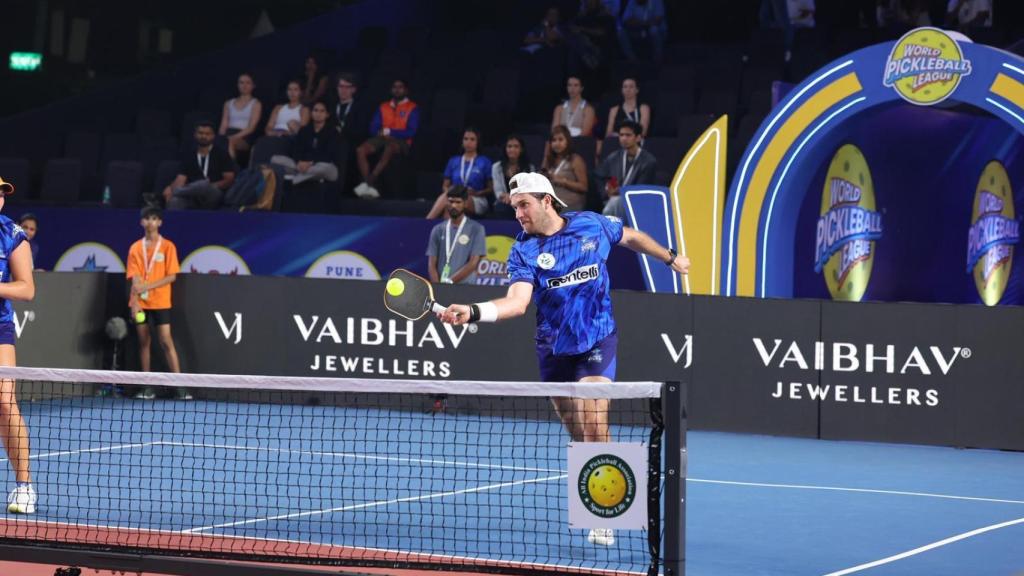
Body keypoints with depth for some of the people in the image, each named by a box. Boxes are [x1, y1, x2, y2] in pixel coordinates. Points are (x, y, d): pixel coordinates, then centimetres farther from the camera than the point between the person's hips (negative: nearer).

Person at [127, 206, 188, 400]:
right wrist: (135, 302, -13)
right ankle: (147, 388, 8)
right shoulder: (136, 248, 6)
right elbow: (135, 278, -1)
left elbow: (172, 276, -5)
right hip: (140, 303, 3)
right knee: (143, 342, 4)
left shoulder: (168, 247, 0)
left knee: (166, 341, -8)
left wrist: (149, 285, -16)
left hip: (160, 302, -3)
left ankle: (179, 386, -8)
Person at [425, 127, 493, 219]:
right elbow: (445, 186, 20)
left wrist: (476, 193, -12)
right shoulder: (453, 161, 19)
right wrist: (448, 192, -4)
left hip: (477, 201, -3)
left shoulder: (484, 162, 9)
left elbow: (491, 188, 7)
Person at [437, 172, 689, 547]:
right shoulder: (523, 251, -7)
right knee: (577, 435, 7)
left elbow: (631, 237, 18)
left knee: (593, 423, -17)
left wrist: (670, 257, 28)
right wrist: (473, 312, -40)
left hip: (597, 340, -2)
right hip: (554, 348, 2)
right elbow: (516, 302, -23)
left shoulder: (593, 226, -3)